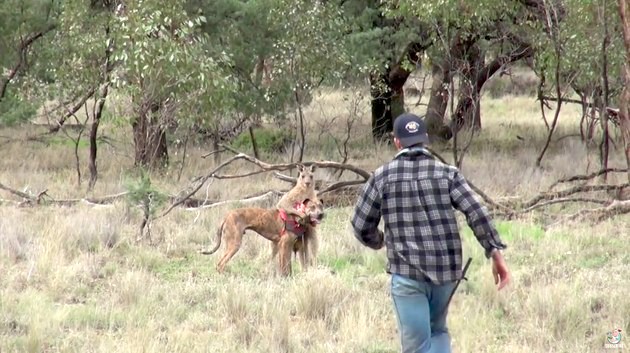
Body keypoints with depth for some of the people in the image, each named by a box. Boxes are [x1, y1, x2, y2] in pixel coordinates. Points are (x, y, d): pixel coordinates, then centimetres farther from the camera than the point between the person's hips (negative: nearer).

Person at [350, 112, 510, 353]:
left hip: (407, 273, -3)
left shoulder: (382, 177, 1)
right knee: (438, 331, 26)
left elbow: (361, 227, 6)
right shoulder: (447, 173, 4)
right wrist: (496, 254, -6)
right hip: (446, 270, 3)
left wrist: (378, 242, 27)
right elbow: (476, 214, -8)